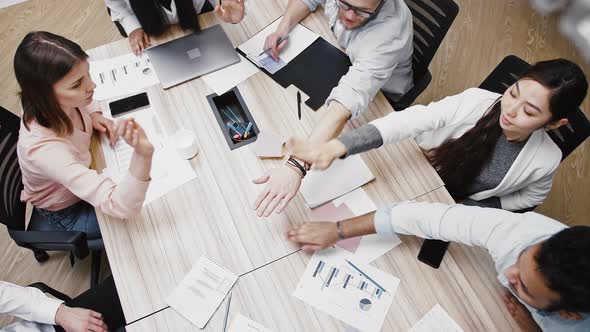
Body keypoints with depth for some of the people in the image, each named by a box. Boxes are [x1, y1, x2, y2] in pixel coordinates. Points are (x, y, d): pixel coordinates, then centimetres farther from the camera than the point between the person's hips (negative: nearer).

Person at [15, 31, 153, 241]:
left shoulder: (52, 103, -24)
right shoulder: (44, 148, -44)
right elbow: (121, 207, -50)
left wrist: (94, 114, -16)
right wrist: (142, 154, -66)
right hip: (67, 214, -6)